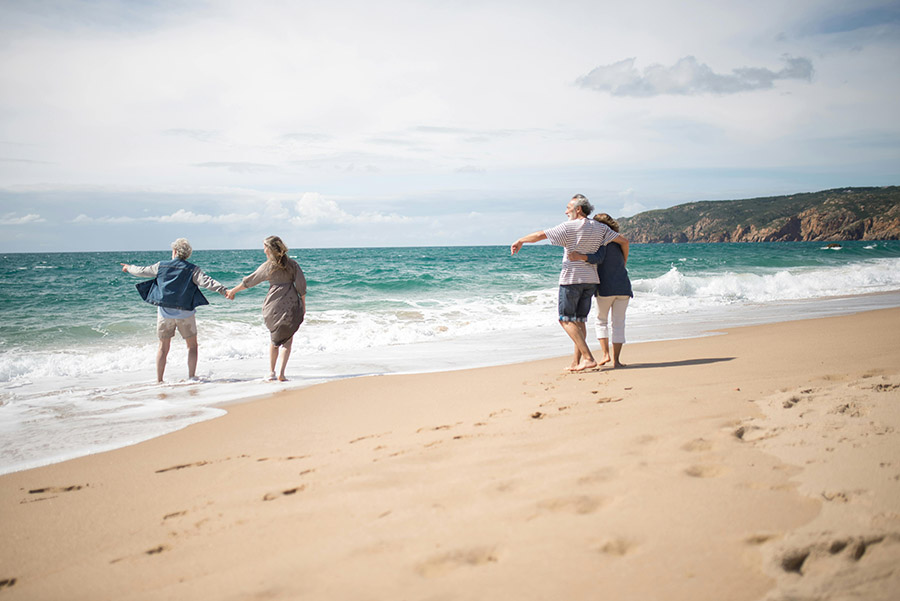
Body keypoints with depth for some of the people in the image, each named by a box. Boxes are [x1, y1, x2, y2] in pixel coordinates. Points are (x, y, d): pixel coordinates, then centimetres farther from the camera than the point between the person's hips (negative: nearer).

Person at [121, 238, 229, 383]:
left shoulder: (161, 266, 2)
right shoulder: (192, 269, -7)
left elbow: (142, 271, 16)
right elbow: (206, 281, -21)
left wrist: (129, 268, 35)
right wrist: (223, 290, -28)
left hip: (165, 312, 2)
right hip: (185, 313, -2)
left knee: (163, 348, 12)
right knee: (192, 345, 12)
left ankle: (159, 380, 14)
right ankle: (191, 376, 4)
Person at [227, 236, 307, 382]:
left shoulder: (267, 266, 0)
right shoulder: (292, 264, 3)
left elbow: (249, 281, 8)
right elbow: (301, 285, 1)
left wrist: (233, 291, 20)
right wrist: (303, 304, 9)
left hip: (273, 306, 0)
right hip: (291, 305, 0)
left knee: (275, 339, 17)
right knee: (287, 340, 5)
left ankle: (271, 372, 13)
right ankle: (281, 373, -6)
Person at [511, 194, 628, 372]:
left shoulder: (568, 227, -10)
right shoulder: (599, 228, 6)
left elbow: (541, 235, -13)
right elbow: (623, 241, 6)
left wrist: (520, 241, 1)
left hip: (571, 278, -6)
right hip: (591, 279, 6)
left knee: (566, 320, -1)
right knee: (579, 320, 11)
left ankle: (588, 357, -12)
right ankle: (576, 362, 10)